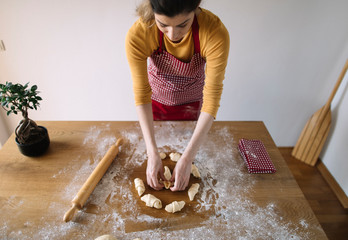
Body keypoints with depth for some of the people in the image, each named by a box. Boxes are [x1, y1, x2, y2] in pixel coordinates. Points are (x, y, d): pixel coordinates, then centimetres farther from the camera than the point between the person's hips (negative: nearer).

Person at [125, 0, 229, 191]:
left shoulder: (216, 33, -35)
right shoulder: (137, 35, -34)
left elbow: (212, 97, -33)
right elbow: (141, 94, -28)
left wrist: (188, 158, -35)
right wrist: (152, 153, -33)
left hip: (192, 102, 0)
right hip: (156, 98, 1)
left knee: (184, 145, 21)